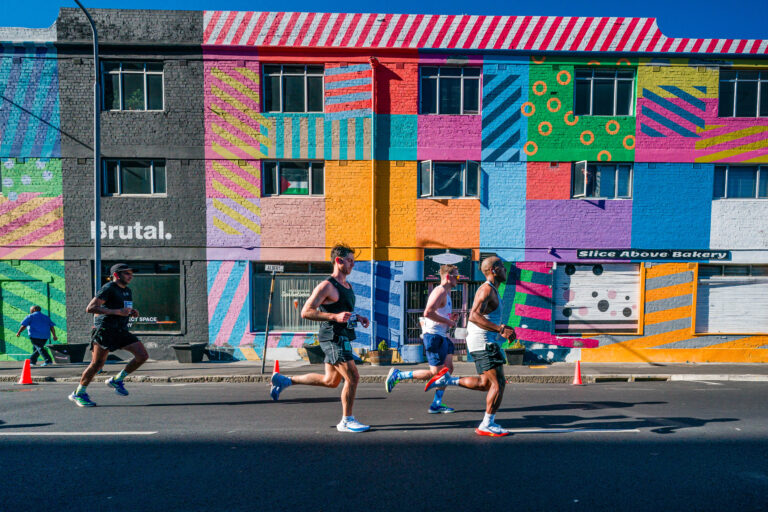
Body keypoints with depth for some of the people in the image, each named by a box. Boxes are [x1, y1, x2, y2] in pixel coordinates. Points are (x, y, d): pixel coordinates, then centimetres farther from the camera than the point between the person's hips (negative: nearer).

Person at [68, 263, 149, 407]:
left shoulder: (127, 291, 17)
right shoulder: (108, 288, -8)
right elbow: (90, 308, -18)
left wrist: (132, 312, 9)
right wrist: (117, 311, -23)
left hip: (122, 331, 7)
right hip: (105, 330, -7)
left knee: (143, 356, -5)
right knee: (97, 364, -4)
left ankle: (116, 380, 11)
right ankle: (78, 393, 19)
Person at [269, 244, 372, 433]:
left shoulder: (348, 286, 16)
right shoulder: (327, 286, -13)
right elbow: (306, 312, -17)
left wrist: (358, 318, 10)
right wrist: (335, 317, -26)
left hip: (342, 338, 10)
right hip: (333, 338, -10)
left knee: (330, 381, 16)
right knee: (353, 378, -7)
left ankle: (284, 380, 27)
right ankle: (346, 421, 9)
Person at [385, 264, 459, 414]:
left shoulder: (446, 293, 19)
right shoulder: (440, 291, -14)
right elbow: (428, 313, -26)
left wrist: (450, 317, 10)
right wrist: (448, 321, -18)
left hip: (442, 336, 10)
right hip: (434, 335, -10)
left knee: (448, 369, 8)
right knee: (435, 373, -6)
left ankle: (437, 404, 14)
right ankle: (397, 375, 3)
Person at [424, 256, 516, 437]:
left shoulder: (491, 290, 18)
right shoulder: (487, 289, -14)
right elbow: (474, 316, -27)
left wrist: (504, 329, 13)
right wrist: (500, 329, -28)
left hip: (485, 342, 10)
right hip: (483, 342, -10)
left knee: (485, 383, 15)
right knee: (498, 383, -7)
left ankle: (447, 380, 17)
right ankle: (487, 425, 2)